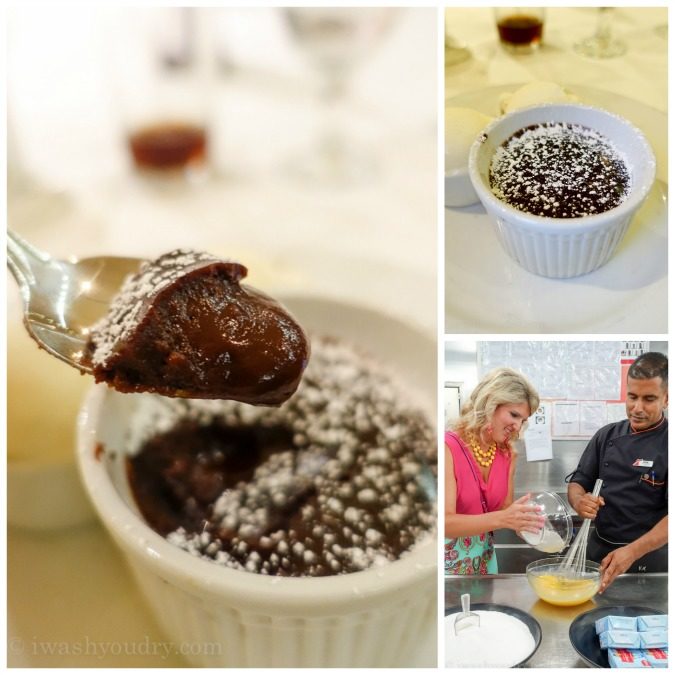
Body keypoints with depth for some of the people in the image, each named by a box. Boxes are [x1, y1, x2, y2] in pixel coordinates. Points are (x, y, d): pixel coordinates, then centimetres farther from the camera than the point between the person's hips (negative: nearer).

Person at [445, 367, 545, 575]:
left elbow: (503, 510, 3)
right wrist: (501, 519, -37)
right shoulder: (448, 448, -19)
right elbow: (445, 522, -25)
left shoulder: (507, 454, 0)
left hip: (485, 562, 6)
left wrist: (521, 521, -18)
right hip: (449, 564, -6)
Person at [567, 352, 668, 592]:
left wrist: (632, 552, -30)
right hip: (598, 550, 4)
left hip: (648, 556, -4)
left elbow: (670, 514, -18)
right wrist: (579, 501, -17)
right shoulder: (607, 435, 3)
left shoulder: (666, 444, -12)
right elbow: (578, 482, 8)